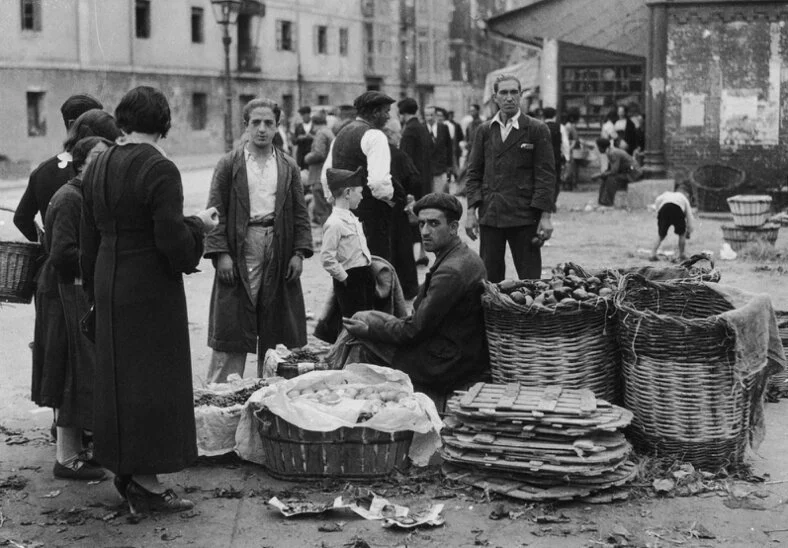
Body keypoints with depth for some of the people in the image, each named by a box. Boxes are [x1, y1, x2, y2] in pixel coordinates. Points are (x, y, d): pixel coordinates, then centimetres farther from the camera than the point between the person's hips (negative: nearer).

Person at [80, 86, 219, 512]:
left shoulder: (97, 168, 6)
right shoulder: (159, 169, -17)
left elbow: (88, 237, 11)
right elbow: (171, 239, -21)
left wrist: (94, 289, 20)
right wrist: (198, 224, -2)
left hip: (109, 284, 7)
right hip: (151, 287, -7)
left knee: (116, 374, 15)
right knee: (151, 376, 1)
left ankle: (124, 469, 25)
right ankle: (144, 478, 6)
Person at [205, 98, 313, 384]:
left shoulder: (289, 167, 11)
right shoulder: (229, 164, 3)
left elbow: (300, 214, 10)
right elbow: (217, 212, -1)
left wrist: (299, 252, -1)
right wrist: (220, 253, -11)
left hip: (279, 255, 3)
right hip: (239, 255, -3)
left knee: (277, 335, 8)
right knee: (231, 335, -1)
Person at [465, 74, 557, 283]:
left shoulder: (537, 130, 0)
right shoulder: (484, 130, 10)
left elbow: (545, 176, -3)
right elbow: (474, 173, 10)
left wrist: (545, 216, -10)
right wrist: (471, 211, 0)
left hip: (524, 217, -3)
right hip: (489, 216, 3)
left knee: (530, 281, -1)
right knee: (489, 279, 5)